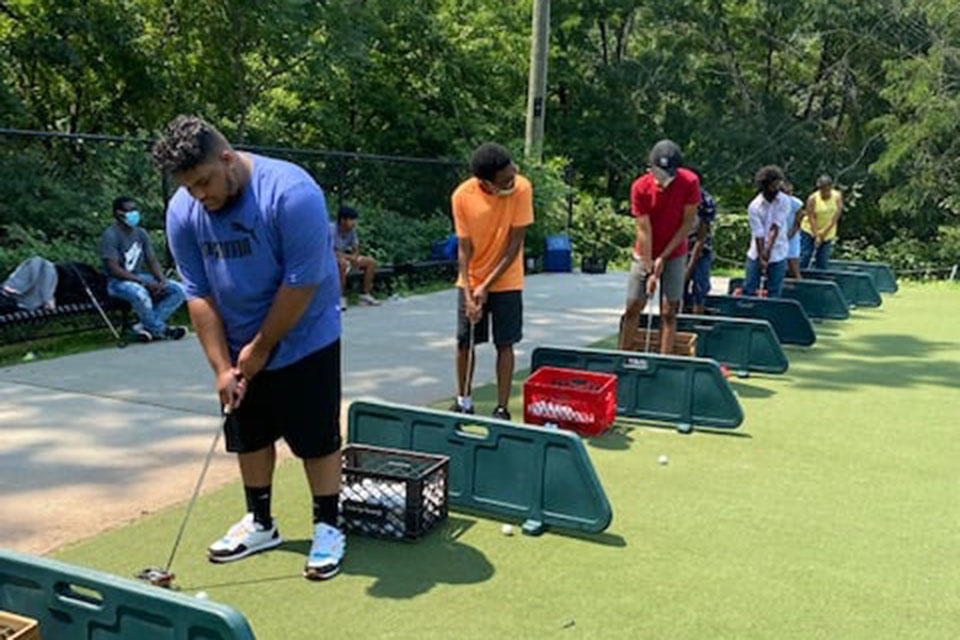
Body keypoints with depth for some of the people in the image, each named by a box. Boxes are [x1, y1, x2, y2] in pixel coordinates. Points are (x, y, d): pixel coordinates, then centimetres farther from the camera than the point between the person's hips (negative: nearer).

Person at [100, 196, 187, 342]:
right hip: (118, 282, -7)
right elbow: (113, 269, -20)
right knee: (140, 293, -40)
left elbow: (152, 261, 9)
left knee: (178, 290, -11)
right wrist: (144, 283, -24)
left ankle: (144, 327, -18)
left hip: (139, 277, 7)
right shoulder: (110, 235, -13)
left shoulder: (141, 233, 8)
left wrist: (162, 281, -12)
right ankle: (160, 330, -18)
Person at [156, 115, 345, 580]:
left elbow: (301, 283, -24)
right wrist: (222, 366, -10)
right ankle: (260, 523, 30)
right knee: (249, 434, 13)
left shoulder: (291, 193, -26)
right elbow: (198, 294, -6)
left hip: (303, 339, -5)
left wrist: (261, 348, -16)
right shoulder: (183, 211, -11)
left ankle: (327, 528, 15)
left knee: (317, 437, 0)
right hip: (239, 347, 5)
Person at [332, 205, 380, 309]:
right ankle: (341, 297, -28)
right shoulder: (332, 229, -23)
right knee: (343, 263, -40)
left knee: (371, 262, -4)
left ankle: (365, 294, 2)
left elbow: (356, 249, 3)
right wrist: (350, 257, -34)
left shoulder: (352, 229, -2)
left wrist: (355, 256, -21)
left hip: (345, 257, 8)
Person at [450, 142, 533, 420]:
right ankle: (463, 401, 23)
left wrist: (486, 286, -17)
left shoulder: (522, 188, -21)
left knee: (504, 344, 0)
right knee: (464, 342, 5)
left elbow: (514, 244, -16)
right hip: (470, 282, 2)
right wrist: (469, 292, -20)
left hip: (506, 282, -1)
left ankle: (502, 408, 10)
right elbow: (464, 248, -11)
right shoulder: (462, 196, -17)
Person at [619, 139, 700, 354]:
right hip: (645, 254, 0)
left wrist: (663, 257, -13)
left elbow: (688, 223, -10)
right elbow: (644, 230, -16)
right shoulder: (640, 187, -16)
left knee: (669, 312, -3)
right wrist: (649, 269, -19)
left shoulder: (690, 182, -15)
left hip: (674, 254, 0)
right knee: (633, 307, 0)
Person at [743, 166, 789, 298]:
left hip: (777, 254, 1)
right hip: (756, 254, -1)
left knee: (774, 292, 1)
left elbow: (775, 228, -11)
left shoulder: (784, 201, -4)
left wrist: (768, 250, -18)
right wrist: (761, 258, -17)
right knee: (748, 290, 1)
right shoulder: (754, 206, -8)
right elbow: (758, 235, -12)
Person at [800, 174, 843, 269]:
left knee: (823, 261, 2)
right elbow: (811, 218, -17)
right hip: (810, 231, -2)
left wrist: (824, 231, -15)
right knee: (804, 257, -8)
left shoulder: (838, 197, -8)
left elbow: (835, 217, -11)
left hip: (827, 234, 3)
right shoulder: (813, 199, -15)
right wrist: (816, 236, -22)